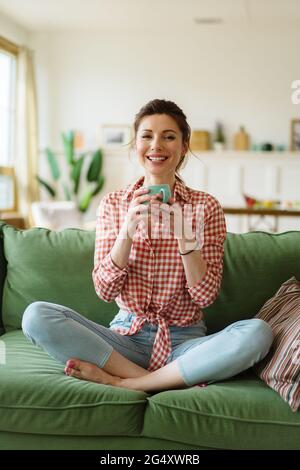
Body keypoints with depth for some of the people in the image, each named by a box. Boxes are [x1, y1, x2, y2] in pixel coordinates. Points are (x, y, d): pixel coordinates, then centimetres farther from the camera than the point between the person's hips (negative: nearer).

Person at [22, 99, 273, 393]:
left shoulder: (205, 206, 0)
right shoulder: (113, 204, 4)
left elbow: (205, 296, -4)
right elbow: (105, 290, -3)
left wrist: (186, 240, -19)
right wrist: (127, 232, -17)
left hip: (183, 340, -1)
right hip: (126, 337, 1)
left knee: (258, 333, -30)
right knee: (36, 316, -22)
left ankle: (120, 381, -20)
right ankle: (176, 379, -20)